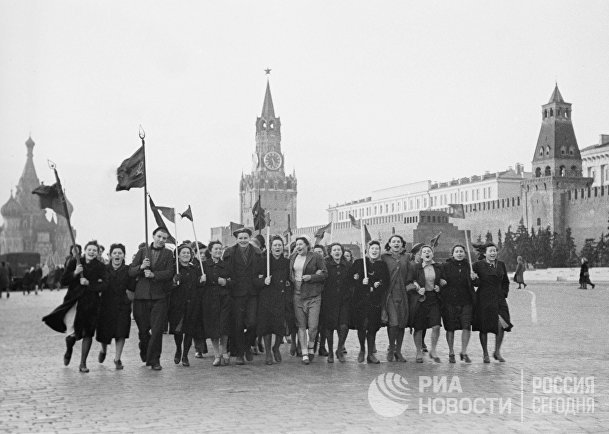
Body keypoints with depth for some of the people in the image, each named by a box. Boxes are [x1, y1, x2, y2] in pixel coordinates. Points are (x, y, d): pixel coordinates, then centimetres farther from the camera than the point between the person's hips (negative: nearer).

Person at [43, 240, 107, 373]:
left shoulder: (100, 267, 4)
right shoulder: (74, 262, 4)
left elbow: (103, 286, -5)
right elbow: (63, 281, 1)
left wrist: (89, 283, -18)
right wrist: (74, 273, -15)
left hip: (90, 303, 1)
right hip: (73, 301, -1)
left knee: (88, 333, 1)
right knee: (72, 334, -10)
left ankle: (83, 363, 15)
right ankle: (68, 351, 26)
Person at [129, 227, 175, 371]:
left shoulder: (168, 254, 7)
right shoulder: (142, 251, 11)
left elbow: (170, 272, -6)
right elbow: (130, 272, 5)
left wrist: (154, 274, -18)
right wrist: (141, 267, -14)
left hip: (159, 297, -2)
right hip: (141, 295, 2)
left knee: (157, 330, -6)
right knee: (143, 329, 10)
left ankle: (154, 360, 3)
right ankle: (145, 353, 33)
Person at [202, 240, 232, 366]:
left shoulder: (225, 265, 13)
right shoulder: (204, 264, 4)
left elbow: (232, 281, 14)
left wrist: (226, 283, -7)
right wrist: (218, 280, -8)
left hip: (224, 298, 2)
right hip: (210, 298, -2)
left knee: (224, 325, -8)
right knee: (212, 326, -1)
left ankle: (223, 350, 11)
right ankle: (217, 354, 9)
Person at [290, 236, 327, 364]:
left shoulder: (316, 257, -2)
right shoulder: (293, 258, 12)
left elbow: (325, 274, -2)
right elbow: (290, 274, 23)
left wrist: (310, 277, -14)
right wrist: (293, 280, 4)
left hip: (313, 296, -4)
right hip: (298, 295, 4)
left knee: (313, 326, -7)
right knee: (301, 325, 3)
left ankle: (311, 345, 22)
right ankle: (304, 353, 10)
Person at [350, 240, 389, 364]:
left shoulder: (382, 265, 10)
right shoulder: (359, 263, 5)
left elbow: (386, 281, 6)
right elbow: (350, 278, -1)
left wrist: (379, 284, -12)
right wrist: (361, 282, -16)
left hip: (375, 299, 1)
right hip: (361, 299, -1)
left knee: (372, 327, -1)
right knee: (361, 326, -3)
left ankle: (370, 354, 8)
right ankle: (362, 350, 18)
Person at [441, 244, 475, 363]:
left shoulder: (468, 266, 9)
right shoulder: (446, 266, 1)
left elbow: (471, 284, 18)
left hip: (466, 301, 2)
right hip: (450, 301, -2)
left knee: (466, 327, -7)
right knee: (450, 328, 2)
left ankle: (464, 352, 7)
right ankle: (451, 353, 16)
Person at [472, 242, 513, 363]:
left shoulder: (501, 265, 10)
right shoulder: (478, 265, -3)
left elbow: (506, 282, 20)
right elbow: (477, 283, -2)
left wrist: (504, 293, 8)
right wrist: (474, 279, -23)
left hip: (499, 299, 3)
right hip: (484, 300, -3)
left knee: (501, 324, -10)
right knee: (484, 328, 1)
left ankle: (497, 352, 9)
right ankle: (485, 354, 16)